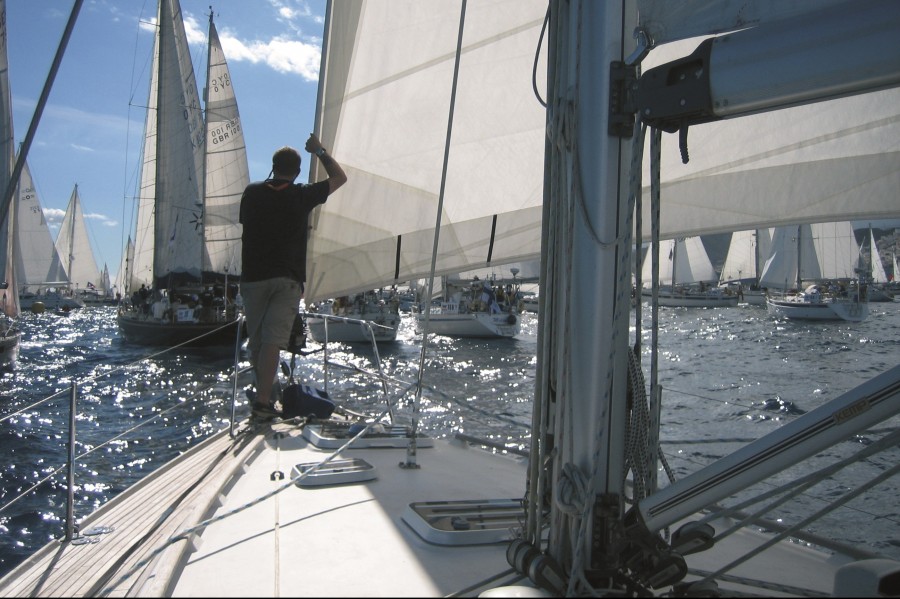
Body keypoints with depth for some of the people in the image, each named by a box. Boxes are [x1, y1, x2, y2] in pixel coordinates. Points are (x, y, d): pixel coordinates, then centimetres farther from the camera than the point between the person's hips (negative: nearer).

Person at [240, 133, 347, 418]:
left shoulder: (252, 193, 7)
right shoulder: (302, 196, -2)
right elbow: (340, 177, 10)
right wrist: (319, 151, 19)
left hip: (253, 277, 3)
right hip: (287, 279, -3)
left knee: (256, 339, 13)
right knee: (273, 339, -8)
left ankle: (261, 392, 27)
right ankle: (263, 400, -12)